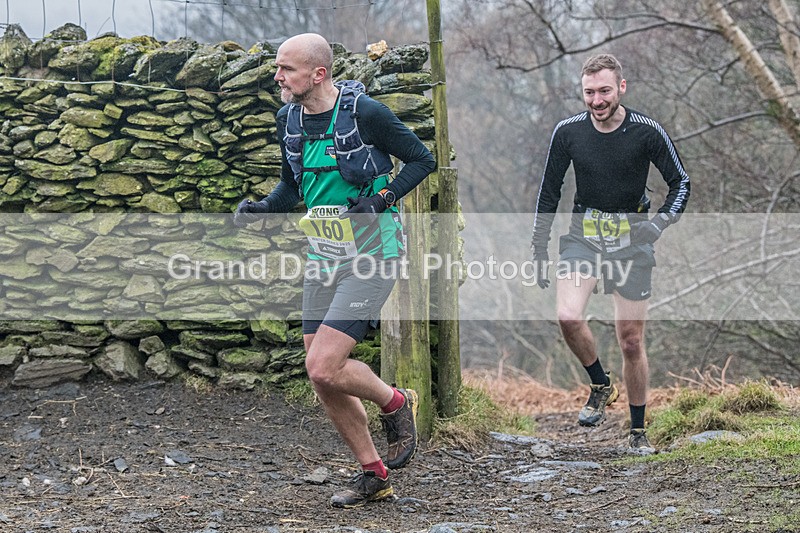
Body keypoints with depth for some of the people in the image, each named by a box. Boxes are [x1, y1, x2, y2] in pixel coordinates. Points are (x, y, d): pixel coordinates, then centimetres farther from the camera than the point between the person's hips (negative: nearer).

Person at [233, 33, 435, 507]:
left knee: (323, 367, -17)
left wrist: (382, 198, -19)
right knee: (323, 377, 7)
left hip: (372, 256, -7)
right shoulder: (289, 119, 5)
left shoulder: (364, 112, -15)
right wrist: (261, 208, 0)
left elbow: (422, 159, -6)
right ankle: (373, 475, 22)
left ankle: (396, 403, 12)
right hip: (323, 258, 7)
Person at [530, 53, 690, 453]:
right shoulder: (568, 132, -3)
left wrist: (661, 222, -14)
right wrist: (539, 249, 5)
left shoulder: (647, 132, -8)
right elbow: (549, 191, 7)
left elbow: (680, 182, 2)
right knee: (567, 316, -23)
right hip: (583, 235, 1)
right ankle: (601, 385, 4)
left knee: (631, 342, 2)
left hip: (631, 240, -1)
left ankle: (638, 431, 18)